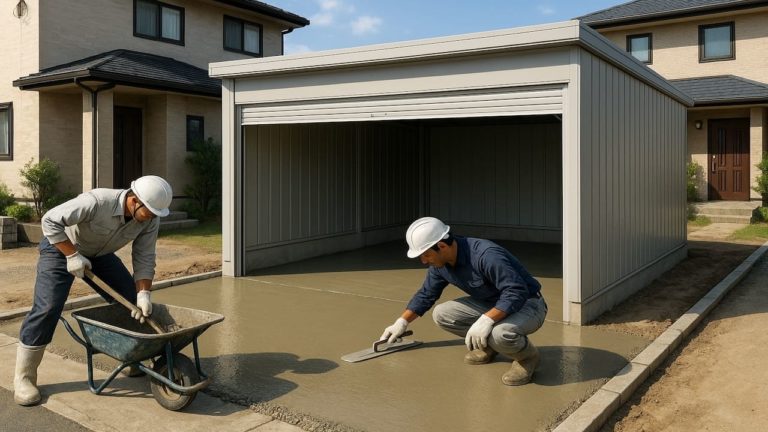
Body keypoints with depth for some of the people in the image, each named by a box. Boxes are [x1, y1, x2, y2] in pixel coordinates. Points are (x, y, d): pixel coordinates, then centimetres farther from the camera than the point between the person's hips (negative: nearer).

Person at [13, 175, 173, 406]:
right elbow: (50, 220, -31)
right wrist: (72, 255, -32)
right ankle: (23, 378, -3)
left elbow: (144, 258, -15)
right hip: (62, 248, -6)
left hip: (100, 254, 6)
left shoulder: (150, 220, -21)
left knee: (131, 300, 0)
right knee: (47, 308, -15)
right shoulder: (97, 202, -38)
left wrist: (143, 294, -26)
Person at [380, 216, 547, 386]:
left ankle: (528, 356, -5)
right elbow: (425, 295, 12)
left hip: (527, 303, -8)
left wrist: (486, 320, -42)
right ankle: (488, 345, 13)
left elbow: (517, 292, -35)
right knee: (441, 315, -5)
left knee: (499, 334, -39)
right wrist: (401, 323, 15)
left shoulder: (486, 256, -33)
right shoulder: (439, 264, -6)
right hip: (491, 304, 8)